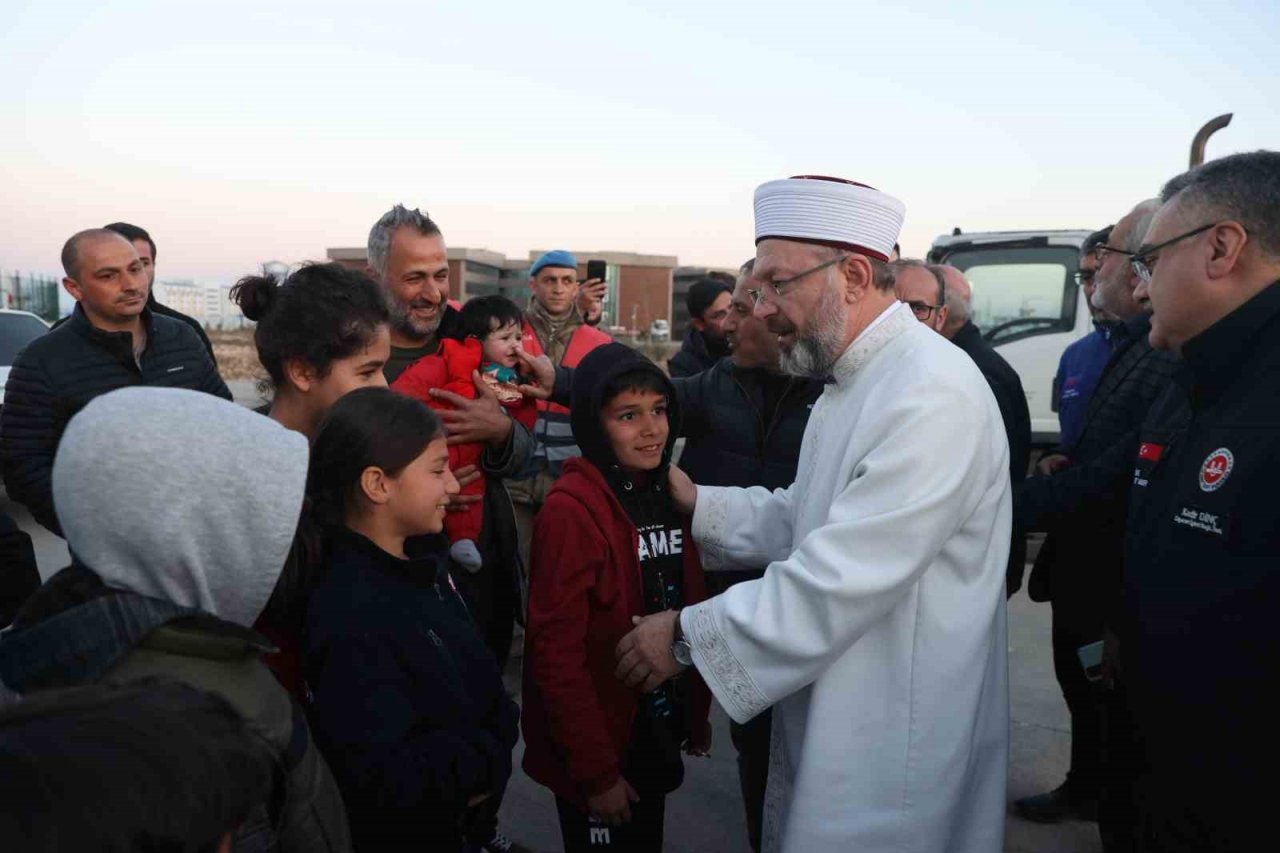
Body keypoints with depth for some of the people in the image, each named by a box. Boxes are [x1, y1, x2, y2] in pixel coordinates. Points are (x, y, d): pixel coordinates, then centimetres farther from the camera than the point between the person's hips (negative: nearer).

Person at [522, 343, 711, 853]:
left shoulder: (667, 493, 2)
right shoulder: (571, 511, -21)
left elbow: (689, 611, 7)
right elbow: (556, 652, -21)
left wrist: (698, 712, 8)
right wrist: (596, 771, -17)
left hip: (660, 734, 7)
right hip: (599, 747, -7)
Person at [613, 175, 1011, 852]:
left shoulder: (933, 395, -25)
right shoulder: (852, 381, 8)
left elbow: (843, 580, -29)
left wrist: (688, 636, -21)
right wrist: (699, 506, -2)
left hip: (892, 743, -9)